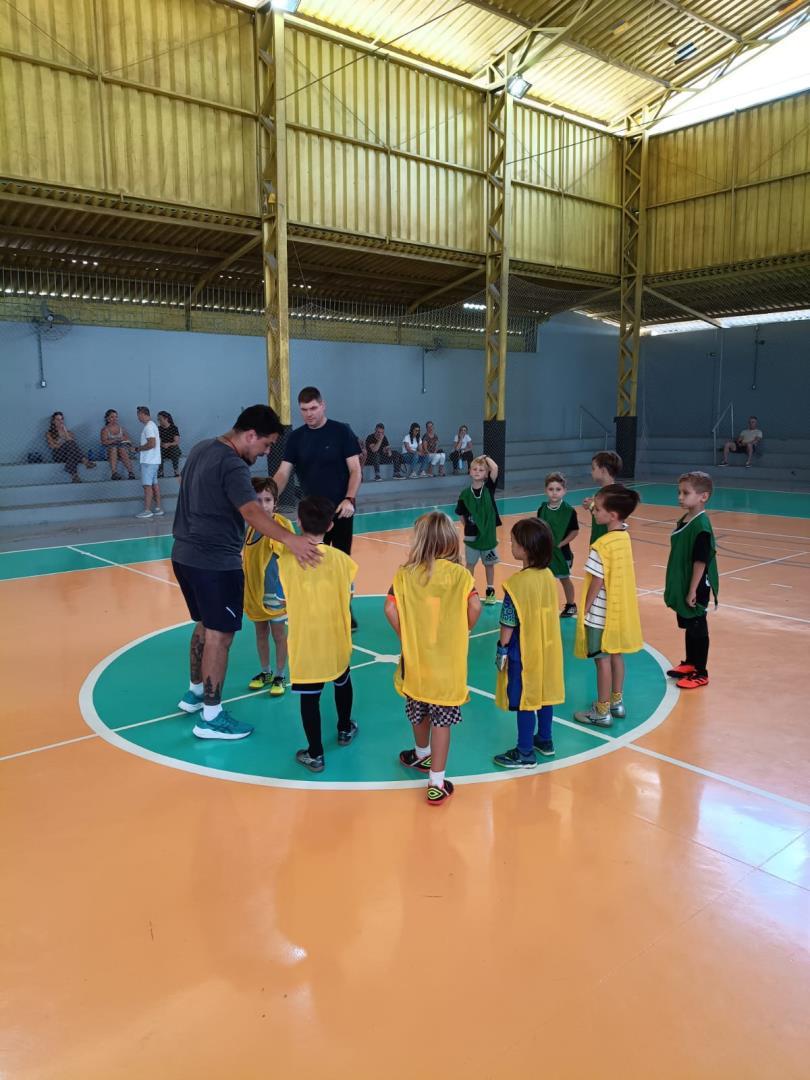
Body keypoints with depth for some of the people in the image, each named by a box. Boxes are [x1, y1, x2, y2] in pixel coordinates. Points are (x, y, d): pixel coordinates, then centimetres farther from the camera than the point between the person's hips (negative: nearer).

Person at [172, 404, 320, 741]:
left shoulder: (202, 448, 10)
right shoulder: (233, 465, -20)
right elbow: (252, 512, -36)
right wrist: (290, 539, -48)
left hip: (185, 555, 10)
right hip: (215, 562, -10)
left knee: (206, 624, 23)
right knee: (220, 635, -1)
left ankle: (195, 693, 37)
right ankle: (211, 717, 7)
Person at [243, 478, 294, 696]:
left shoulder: (283, 524, -16)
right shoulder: (248, 525, -2)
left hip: (275, 590, -5)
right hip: (254, 588, 5)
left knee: (278, 633, 9)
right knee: (260, 631, 18)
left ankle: (279, 676, 24)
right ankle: (265, 672, 35)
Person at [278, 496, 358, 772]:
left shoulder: (286, 559, -13)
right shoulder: (340, 558, -9)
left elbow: (287, 593, 0)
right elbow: (346, 595, 2)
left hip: (304, 643, -2)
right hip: (336, 639, 3)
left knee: (309, 697, 6)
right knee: (342, 682, 26)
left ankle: (315, 755, 12)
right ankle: (345, 730, 46)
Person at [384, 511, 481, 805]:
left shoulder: (405, 573, -8)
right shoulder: (459, 574, -11)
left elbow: (390, 609, -11)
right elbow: (475, 607, -18)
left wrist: (405, 635, 3)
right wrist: (462, 632, 0)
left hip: (415, 656, 2)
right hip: (448, 660, -2)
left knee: (419, 710, 24)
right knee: (442, 720, 6)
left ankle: (422, 755, 49)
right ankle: (436, 782, 8)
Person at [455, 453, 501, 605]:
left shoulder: (489, 488, -7)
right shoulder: (465, 493, -7)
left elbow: (495, 468, -22)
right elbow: (461, 514, 4)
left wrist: (486, 457, -9)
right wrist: (468, 525, 0)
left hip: (488, 534, 0)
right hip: (471, 535, 0)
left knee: (489, 564, 13)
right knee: (470, 563, 11)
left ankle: (490, 590, 26)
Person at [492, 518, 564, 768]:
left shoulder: (516, 583, -24)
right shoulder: (549, 577, -2)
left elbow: (508, 624, -19)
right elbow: (548, 614, 8)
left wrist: (501, 648, -6)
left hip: (523, 652, -7)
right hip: (547, 649, 7)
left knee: (524, 701, 6)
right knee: (544, 694, 20)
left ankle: (525, 753, 18)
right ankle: (544, 740, 37)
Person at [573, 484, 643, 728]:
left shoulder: (601, 546, -24)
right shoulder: (625, 537, 0)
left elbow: (597, 582, -20)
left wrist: (585, 610, -10)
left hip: (601, 613, -8)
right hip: (620, 610, 8)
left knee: (602, 659, 3)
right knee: (616, 655, 19)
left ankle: (602, 711, 14)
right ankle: (616, 702, 32)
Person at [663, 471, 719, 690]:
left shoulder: (701, 526, -22)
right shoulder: (683, 521, 5)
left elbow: (700, 562, -22)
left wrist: (693, 591, -20)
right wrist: (674, 586, 17)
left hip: (695, 590, -8)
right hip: (681, 587, 8)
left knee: (698, 630, 5)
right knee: (688, 627, 21)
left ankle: (700, 673, 18)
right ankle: (690, 663, 36)